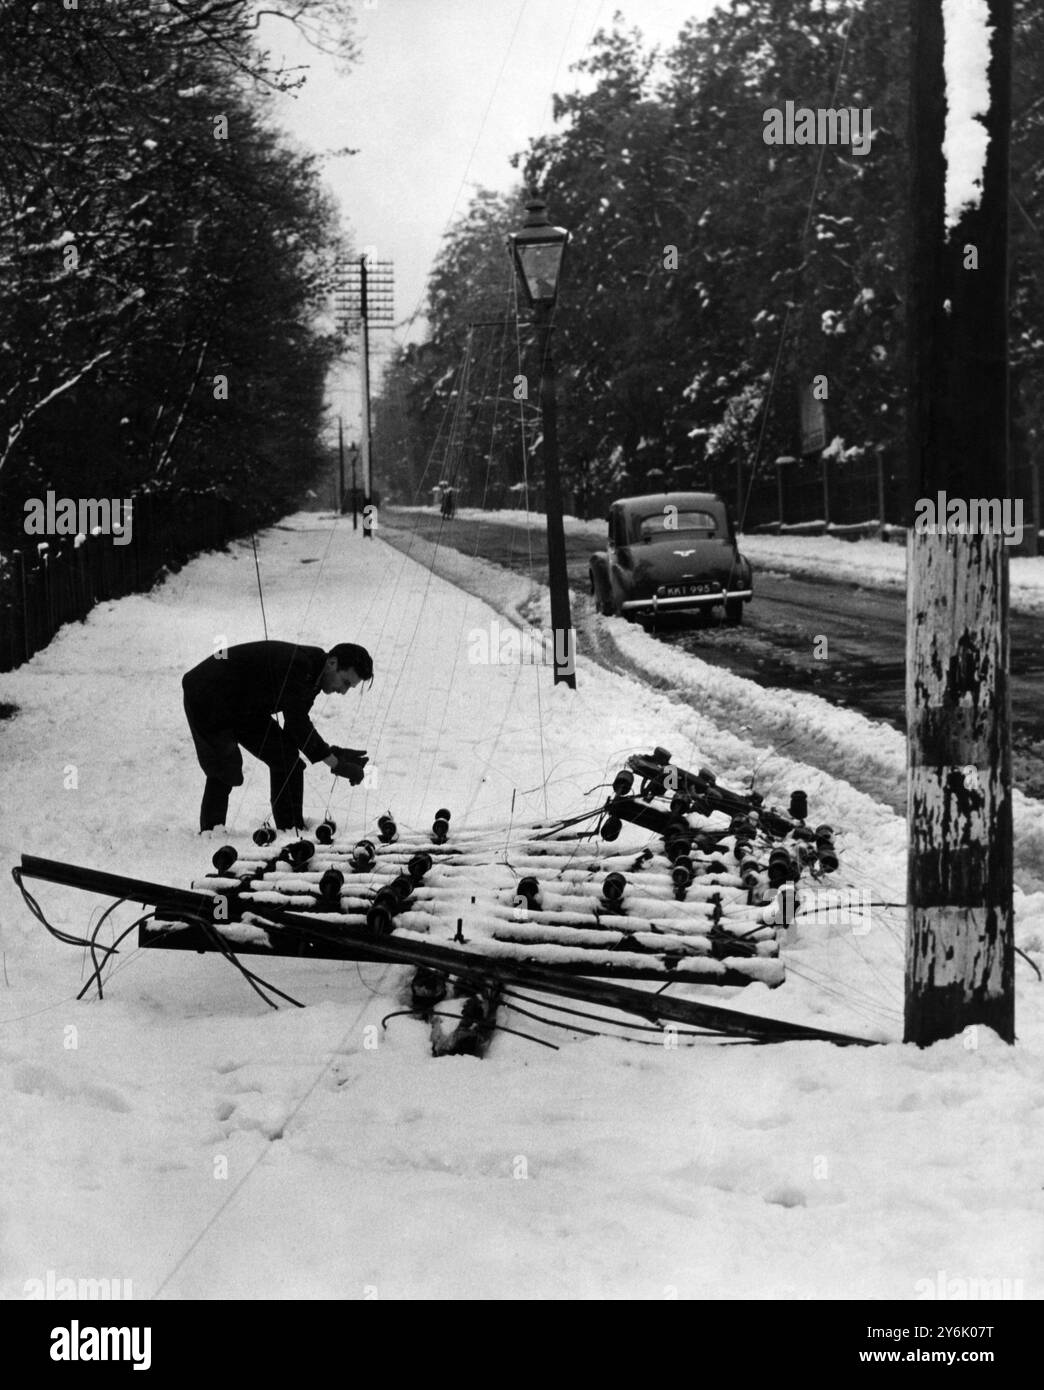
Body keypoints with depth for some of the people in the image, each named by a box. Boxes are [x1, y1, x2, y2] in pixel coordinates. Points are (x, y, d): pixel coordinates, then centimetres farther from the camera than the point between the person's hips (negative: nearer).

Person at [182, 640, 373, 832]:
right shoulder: (295, 665, -32)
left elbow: (297, 729, 1)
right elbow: (297, 725, -33)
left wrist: (336, 753, -10)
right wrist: (336, 763, -30)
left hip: (243, 706, 9)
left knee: (286, 759, 0)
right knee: (224, 772, -17)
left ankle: (292, 832, 3)